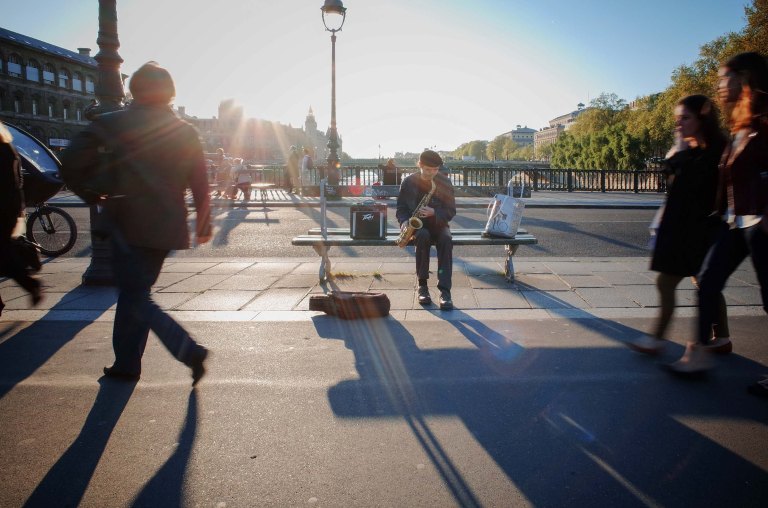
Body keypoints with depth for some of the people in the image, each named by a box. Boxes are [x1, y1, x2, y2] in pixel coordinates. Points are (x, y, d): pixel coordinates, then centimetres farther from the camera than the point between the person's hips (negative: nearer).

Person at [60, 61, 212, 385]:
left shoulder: (112, 124, -6)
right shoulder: (185, 132, 3)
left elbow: (71, 163, -11)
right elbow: (201, 187, 3)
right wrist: (204, 225, 14)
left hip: (130, 226, -5)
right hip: (168, 228, 5)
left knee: (135, 297, 2)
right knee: (135, 292, 18)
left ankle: (190, 351, -12)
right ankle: (126, 364, 26)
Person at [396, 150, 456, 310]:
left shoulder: (445, 182, -3)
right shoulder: (408, 182, -2)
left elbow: (451, 211, -4)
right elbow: (401, 208, 4)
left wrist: (433, 212, -23)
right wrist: (404, 221, -17)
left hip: (438, 223, 1)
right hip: (417, 225, 0)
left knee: (446, 239, -35)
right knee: (423, 236, -38)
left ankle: (445, 290, -38)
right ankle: (422, 285, -24)